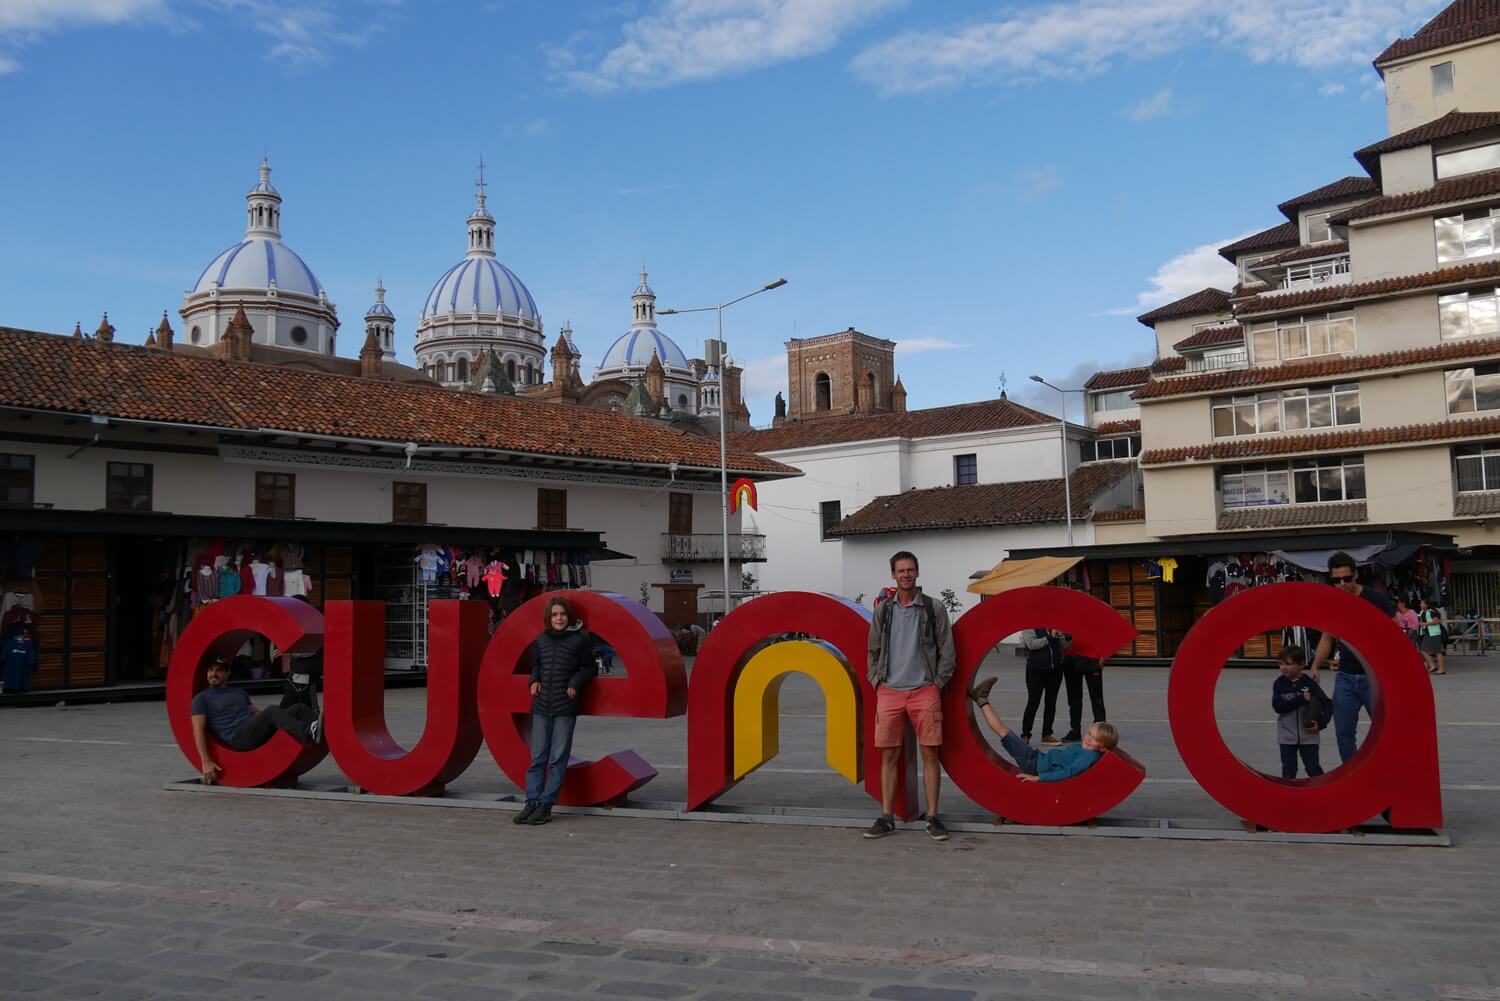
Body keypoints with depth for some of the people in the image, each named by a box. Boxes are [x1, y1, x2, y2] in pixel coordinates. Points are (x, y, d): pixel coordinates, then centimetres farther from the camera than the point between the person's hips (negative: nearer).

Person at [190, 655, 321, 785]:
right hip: (238, 738, -6)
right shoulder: (201, 698, 10)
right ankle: (309, 734, -59)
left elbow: (257, 712, 29)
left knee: (299, 708, -16)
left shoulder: (239, 692, 29)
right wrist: (206, 762, -15)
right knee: (273, 711, -33)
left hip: (261, 733, 6)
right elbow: (198, 731, -1)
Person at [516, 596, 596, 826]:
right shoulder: (541, 640, 8)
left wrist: (575, 683, -11)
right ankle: (532, 802, 9)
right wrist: (534, 680, 3)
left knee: (558, 759, -1)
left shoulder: (579, 640, -3)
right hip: (541, 705, 4)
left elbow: (590, 668, 4)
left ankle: (545, 805, 3)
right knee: (537, 757, 5)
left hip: (565, 706, -3)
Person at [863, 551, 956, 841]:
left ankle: (933, 818, 7)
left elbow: (947, 651, 4)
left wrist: (937, 683, -1)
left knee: (930, 754, -1)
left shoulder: (933, 609, 1)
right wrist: (876, 681, 6)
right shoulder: (882, 610, 8)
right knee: (889, 755, 3)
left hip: (924, 691, -2)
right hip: (889, 692, 2)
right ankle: (886, 818, 10)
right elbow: (873, 650, 15)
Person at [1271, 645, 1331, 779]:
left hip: (1308, 735, -1)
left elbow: (1328, 704, -3)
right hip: (1287, 736, 1)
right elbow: (1278, 706, -16)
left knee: (1313, 769, 4)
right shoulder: (1279, 683, -5)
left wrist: (1321, 723, -15)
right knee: (1288, 771, 4)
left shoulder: (1309, 684, -7)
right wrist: (1301, 699, -23)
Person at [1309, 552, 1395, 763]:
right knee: (1343, 733, 7)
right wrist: (1315, 666, 4)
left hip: (1375, 677, -5)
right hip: (1345, 677, 5)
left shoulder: (1375, 599, -10)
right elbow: (1327, 638, 15)